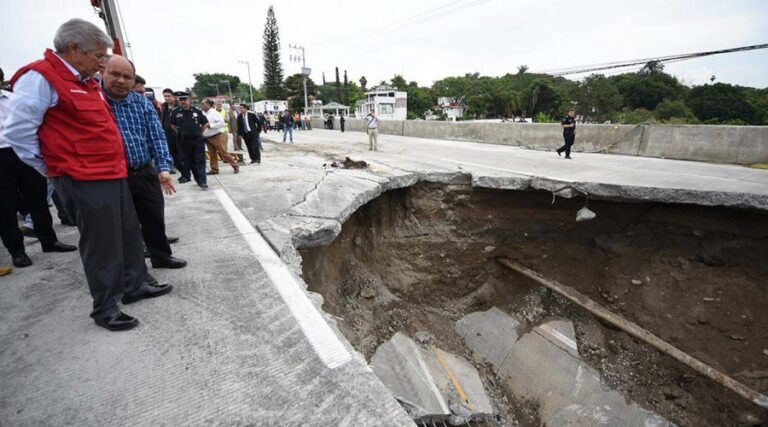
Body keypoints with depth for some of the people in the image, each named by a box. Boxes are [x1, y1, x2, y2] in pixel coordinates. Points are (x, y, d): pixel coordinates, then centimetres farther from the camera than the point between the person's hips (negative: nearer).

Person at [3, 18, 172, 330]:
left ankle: (136, 285, 29)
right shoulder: (40, 77, -11)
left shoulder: (88, 82, 16)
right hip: (84, 180, -8)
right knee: (102, 245, -2)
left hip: (113, 174, 9)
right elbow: (17, 131, -13)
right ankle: (105, 309, 12)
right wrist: (54, 168, -4)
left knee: (130, 234, 14)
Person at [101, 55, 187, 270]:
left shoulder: (143, 103, 6)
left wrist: (163, 168, -10)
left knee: (155, 219, 14)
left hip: (146, 174, 3)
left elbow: (157, 136, 2)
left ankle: (161, 256, 33)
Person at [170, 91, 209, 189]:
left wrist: (199, 133, 9)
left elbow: (205, 123, 12)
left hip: (198, 140, -1)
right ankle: (198, 179, 18)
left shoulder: (196, 111, 1)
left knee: (200, 161, -5)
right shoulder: (175, 112, 1)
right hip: (184, 141, 1)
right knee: (190, 161, 7)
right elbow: (172, 125, 14)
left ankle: (202, 181, -7)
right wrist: (180, 133, 8)